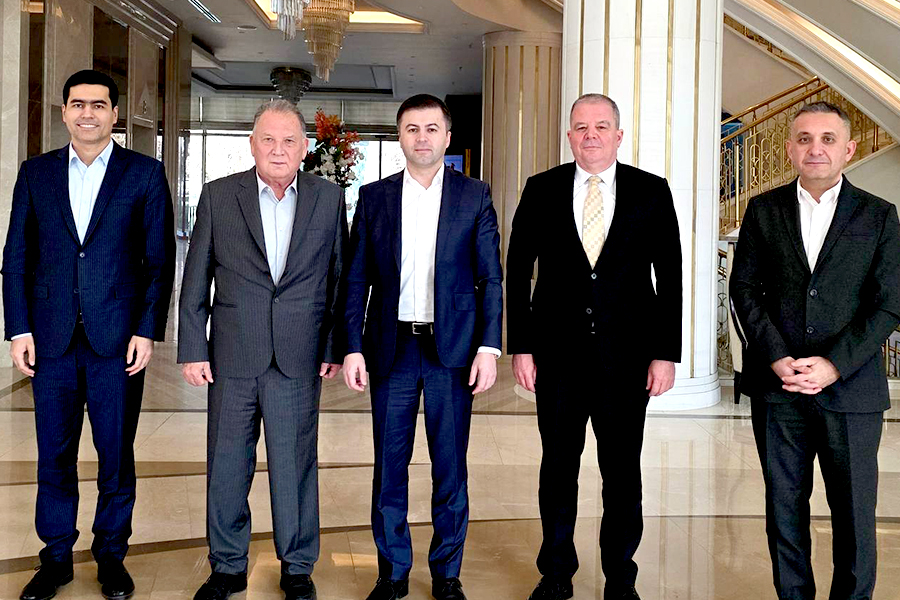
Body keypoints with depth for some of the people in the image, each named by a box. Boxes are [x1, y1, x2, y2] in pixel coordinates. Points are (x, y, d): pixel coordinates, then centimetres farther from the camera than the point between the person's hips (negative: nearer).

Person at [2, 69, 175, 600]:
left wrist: (147, 331, -6)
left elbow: (160, 259, 1)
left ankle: (112, 555, 22)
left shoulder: (145, 174, 2)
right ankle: (57, 557, 23)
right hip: (52, 338, 2)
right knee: (54, 455, 9)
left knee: (116, 454, 7)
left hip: (117, 338, -2)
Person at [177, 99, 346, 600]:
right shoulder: (219, 196, 3)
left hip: (299, 359, 0)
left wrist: (335, 348, 2)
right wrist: (193, 349, -1)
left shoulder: (329, 198, 4)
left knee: (295, 466, 6)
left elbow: (340, 278, 6)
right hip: (232, 357, 1)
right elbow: (195, 281, 4)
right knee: (227, 465, 9)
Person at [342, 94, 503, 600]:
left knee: (451, 467, 6)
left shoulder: (475, 196, 3)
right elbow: (358, 279, 7)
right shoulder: (374, 197, 7)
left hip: (452, 349, -1)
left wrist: (489, 347, -7)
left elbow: (490, 278, 2)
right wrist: (353, 347, 0)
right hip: (392, 349, 1)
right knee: (389, 464, 7)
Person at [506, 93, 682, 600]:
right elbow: (518, 271, 4)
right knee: (558, 464, 10)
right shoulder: (541, 190, 4)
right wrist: (520, 346, -2)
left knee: (623, 469, 8)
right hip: (557, 354, 1)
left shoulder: (652, 192, 2)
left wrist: (667, 353, -4)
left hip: (626, 355, 0)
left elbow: (670, 278, 2)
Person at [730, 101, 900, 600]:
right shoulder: (763, 211, 7)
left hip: (850, 386, -1)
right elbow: (745, 289, 4)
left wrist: (834, 365, -12)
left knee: (854, 510, 5)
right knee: (784, 504, 9)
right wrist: (776, 358, -8)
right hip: (779, 388, 1)